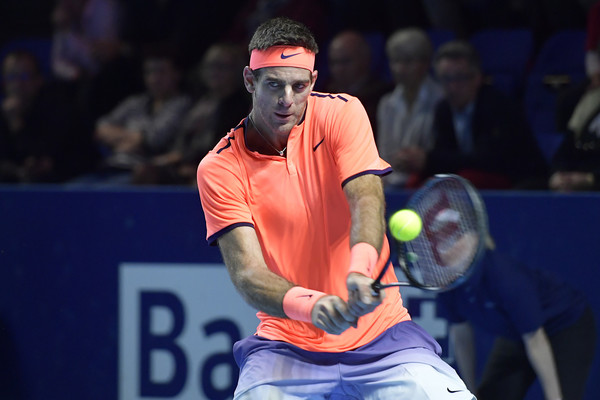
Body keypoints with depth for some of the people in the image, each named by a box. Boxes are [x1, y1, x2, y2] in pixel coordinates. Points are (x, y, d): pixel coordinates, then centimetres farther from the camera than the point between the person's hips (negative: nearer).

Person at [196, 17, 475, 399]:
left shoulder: (342, 114, -3)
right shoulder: (219, 169, -7)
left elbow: (367, 199, -17)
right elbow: (248, 274, -16)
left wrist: (361, 269, -39)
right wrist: (309, 304, -38)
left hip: (380, 334, 1)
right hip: (287, 348, -1)